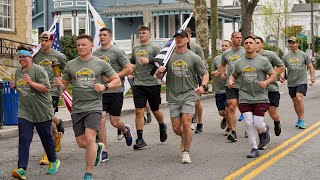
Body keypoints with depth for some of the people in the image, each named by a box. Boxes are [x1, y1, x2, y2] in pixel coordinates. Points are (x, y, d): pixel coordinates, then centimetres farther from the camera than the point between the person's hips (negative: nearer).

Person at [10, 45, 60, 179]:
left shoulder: (38, 70, -10)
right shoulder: (18, 72, 13)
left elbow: (46, 88, -16)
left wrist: (31, 82, -26)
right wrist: (14, 86, 7)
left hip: (42, 112, -5)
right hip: (24, 112, 5)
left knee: (46, 137, 10)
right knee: (24, 139, -8)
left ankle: (53, 161, 33)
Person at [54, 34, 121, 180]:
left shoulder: (101, 64, 1)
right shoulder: (70, 65, 8)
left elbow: (117, 81, 6)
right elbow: (64, 85, 14)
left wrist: (104, 86, -12)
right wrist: (59, 84, -10)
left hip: (94, 107, -3)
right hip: (77, 109, 4)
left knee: (89, 139, -17)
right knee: (81, 143, 5)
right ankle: (98, 148, 40)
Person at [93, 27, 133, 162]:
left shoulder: (117, 52, -5)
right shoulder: (95, 53, 11)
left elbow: (129, 69, -9)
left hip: (115, 91, -4)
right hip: (100, 91, 4)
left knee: (114, 122, 2)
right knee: (100, 120, -7)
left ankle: (125, 130, 39)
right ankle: (104, 152, 0)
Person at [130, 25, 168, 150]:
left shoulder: (154, 48, 0)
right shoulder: (135, 49, 14)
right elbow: (131, 63, 30)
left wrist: (149, 61, -20)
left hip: (153, 84, -3)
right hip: (138, 85, 3)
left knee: (155, 110, 11)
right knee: (139, 111, -6)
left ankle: (162, 127, 41)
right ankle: (140, 139, -4)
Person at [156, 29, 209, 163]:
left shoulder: (194, 57, 0)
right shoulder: (168, 56, 6)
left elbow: (205, 74, 3)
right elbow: (159, 76, 10)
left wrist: (203, 86, -16)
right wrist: (159, 72, -14)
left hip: (189, 95, -2)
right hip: (173, 96, 3)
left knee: (186, 124, -14)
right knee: (176, 128, 4)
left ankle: (186, 152, 1)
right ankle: (185, 138, 39)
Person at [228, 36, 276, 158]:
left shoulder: (263, 60, 0)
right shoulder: (239, 62, 9)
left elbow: (273, 75, 4)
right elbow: (234, 75, 23)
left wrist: (266, 82, -16)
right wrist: (231, 81, 0)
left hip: (260, 98, -2)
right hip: (245, 98, 2)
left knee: (258, 124, -7)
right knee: (248, 123, -6)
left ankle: (265, 130, 31)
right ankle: (254, 149, 7)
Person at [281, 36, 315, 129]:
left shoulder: (304, 55, 2)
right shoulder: (286, 56, 7)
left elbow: (311, 67, 7)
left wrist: (312, 78, -4)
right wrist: (282, 76, -8)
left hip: (302, 81, -4)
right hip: (291, 83, 4)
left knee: (299, 98, -21)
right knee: (295, 101, 9)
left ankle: (302, 120, -17)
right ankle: (299, 119, 25)